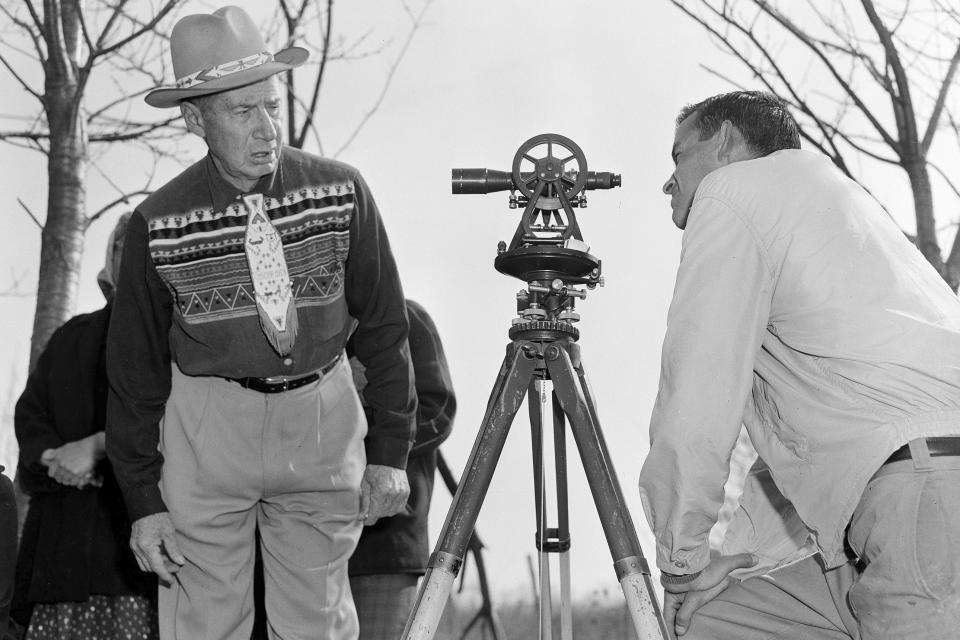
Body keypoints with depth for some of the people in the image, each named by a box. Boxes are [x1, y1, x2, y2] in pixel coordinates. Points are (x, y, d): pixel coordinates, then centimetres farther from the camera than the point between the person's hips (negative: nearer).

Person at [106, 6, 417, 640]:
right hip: (206, 429, -1)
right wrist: (144, 502, 0)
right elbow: (135, 369, 0)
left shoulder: (342, 191, -6)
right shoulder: (159, 226, -9)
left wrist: (389, 453, 1)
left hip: (323, 421, 1)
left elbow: (384, 328, 3)